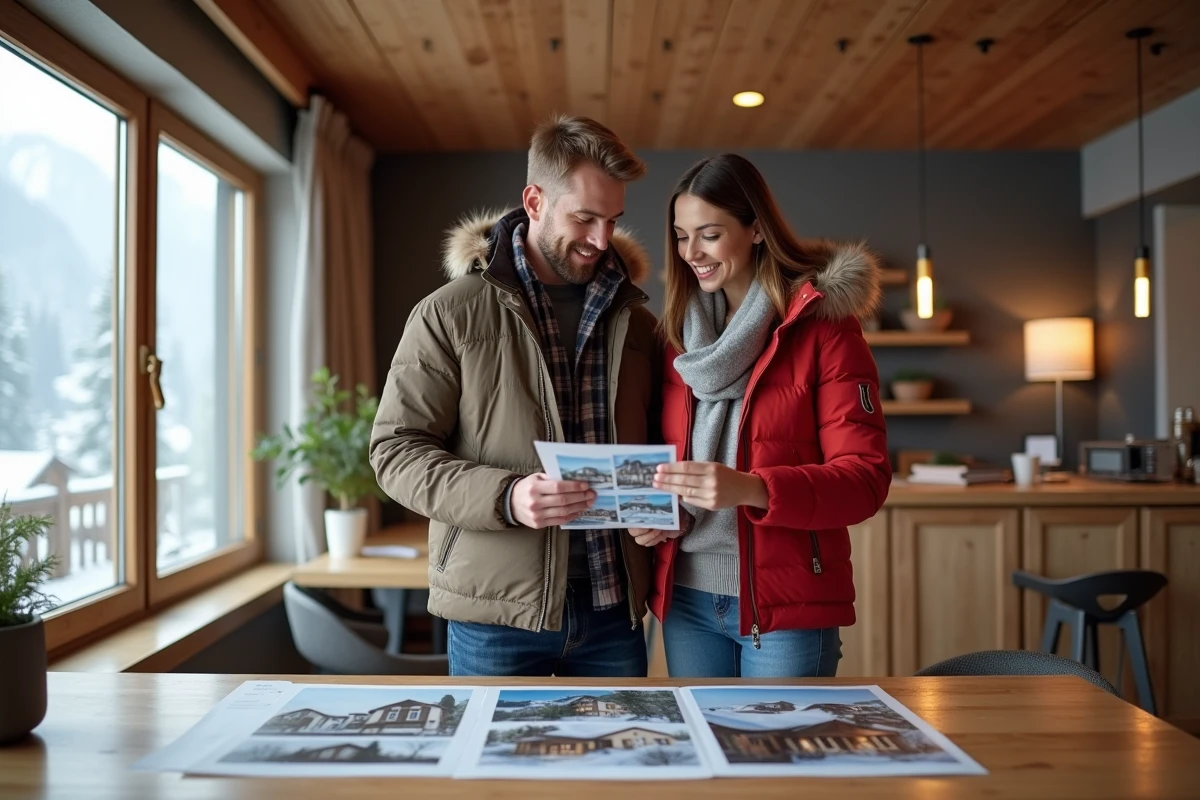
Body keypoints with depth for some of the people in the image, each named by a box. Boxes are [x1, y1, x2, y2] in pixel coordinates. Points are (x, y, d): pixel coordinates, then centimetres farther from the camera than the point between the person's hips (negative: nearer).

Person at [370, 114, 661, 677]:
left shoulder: (634, 320, 9)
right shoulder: (450, 314, -4)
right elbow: (396, 449, -7)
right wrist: (505, 497, -21)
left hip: (614, 609, 4)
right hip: (494, 614, -3)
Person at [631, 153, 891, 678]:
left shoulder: (823, 327, -6)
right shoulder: (678, 332, 9)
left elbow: (866, 477, -13)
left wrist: (751, 488, -28)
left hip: (786, 607, -4)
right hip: (685, 600, 5)